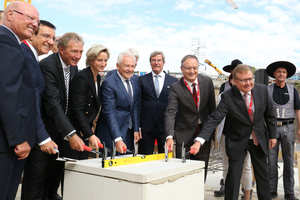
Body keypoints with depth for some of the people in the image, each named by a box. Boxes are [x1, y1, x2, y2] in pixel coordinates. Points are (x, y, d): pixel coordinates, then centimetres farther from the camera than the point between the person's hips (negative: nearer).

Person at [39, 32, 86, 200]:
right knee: (46, 162, 2)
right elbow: (53, 103, -35)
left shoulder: (74, 67, -1)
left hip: (64, 122, 7)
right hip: (49, 122, -7)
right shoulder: (48, 65, -26)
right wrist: (70, 134, -43)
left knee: (62, 161, 16)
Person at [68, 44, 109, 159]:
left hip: (85, 128, 8)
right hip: (75, 131, -8)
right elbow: (77, 109, -25)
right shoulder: (81, 78, -19)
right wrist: (90, 135, -30)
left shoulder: (98, 77, 8)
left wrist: (90, 126, 12)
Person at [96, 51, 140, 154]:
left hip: (129, 133, 6)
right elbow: (109, 113, -20)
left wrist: (136, 129, 3)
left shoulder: (135, 82, 8)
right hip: (112, 135, -6)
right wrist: (117, 139, -27)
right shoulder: (108, 84, -15)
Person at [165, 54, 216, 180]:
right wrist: (169, 136, -38)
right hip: (184, 134, -3)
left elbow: (212, 107, 6)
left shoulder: (207, 81, -4)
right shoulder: (175, 88, -15)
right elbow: (170, 112, -25)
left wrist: (213, 129, 11)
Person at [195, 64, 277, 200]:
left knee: (263, 175, 18)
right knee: (233, 176, -2)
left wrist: (272, 135, 6)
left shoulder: (262, 90, -11)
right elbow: (214, 119, -29)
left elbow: (269, 114, 2)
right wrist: (200, 140, -40)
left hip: (259, 139, 4)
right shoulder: (227, 97, -22)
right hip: (237, 141, -4)